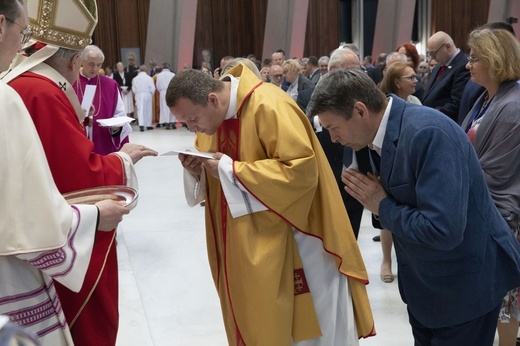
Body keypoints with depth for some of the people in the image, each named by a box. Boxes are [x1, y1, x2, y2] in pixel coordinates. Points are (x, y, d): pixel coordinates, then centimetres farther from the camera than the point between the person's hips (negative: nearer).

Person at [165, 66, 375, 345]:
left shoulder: (268, 106, -22)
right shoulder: (210, 111, 3)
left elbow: (301, 171, -27)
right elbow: (211, 162, 16)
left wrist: (231, 171, -24)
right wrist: (196, 169, -8)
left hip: (287, 240, -7)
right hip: (242, 243, 7)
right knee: (251, 321, 16)